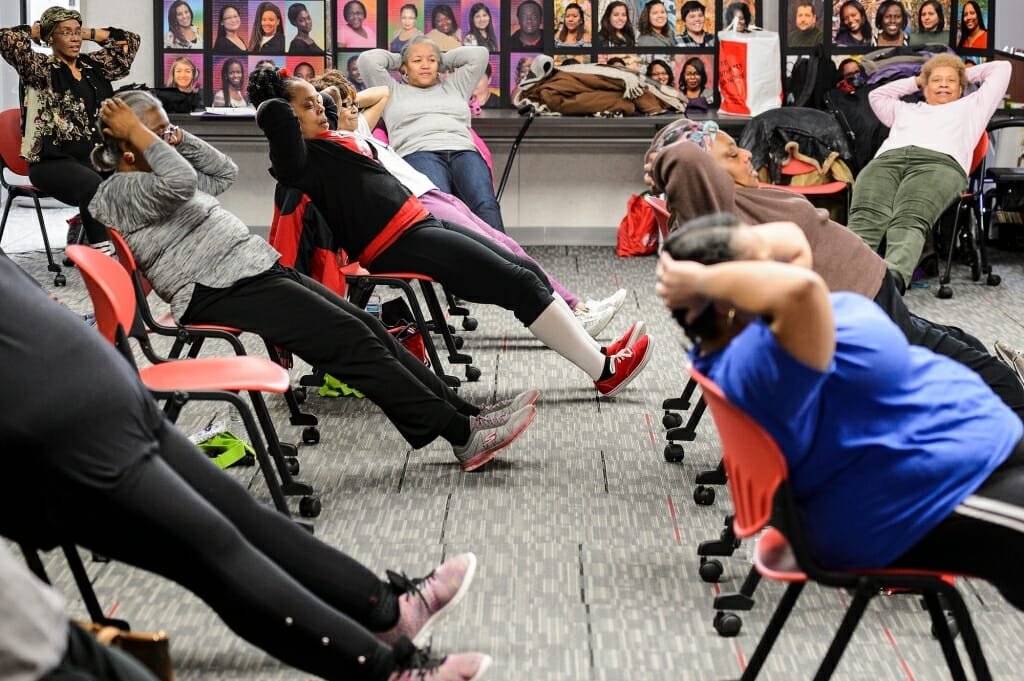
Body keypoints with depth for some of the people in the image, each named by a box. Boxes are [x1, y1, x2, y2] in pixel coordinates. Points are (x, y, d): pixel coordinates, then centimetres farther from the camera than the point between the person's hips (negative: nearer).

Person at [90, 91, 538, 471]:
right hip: (222, 292, -10)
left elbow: (223, 172, 28)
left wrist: (178, 138, 18)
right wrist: (138, 134, -12)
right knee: (351, 340, -16)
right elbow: (181, 182, -25)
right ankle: (462, 434, -15)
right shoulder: (117, 192, -6)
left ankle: (465, 415, -1)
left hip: (256, 271, 10)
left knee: (367, 328, -1)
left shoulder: (148, 178, 23)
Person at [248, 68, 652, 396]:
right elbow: (274, 112, -29)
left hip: (419, 225, 10)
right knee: (519, 283, -9)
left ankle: (597, 355, 11)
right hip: (398, 245, -10)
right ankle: (604, 370, -2)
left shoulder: (331, 140, 15)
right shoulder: (301, 159, -12)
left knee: (525, 273, 6)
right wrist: (274, 103, -10)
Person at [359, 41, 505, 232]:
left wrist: (443, 61, 40)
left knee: (485, 205, -33)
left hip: (464, 152, 3)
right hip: (418, 153, -3)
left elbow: (479, 54, 33)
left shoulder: (453, 86, 37)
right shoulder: (394, 91, 30)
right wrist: (396, 60, 35)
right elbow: (368, 60, 20)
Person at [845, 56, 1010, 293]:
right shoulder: (905, 110, 46)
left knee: (908, 222, -37)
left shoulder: (971, 107, 40)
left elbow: (1001, 68, 47)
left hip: (940, 161, -2)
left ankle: (893, 277, -66)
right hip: (886, 159, 2)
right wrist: (916, 80, 60)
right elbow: (877, 95, 60)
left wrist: (966, 75, 56)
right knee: (865, 220, -33)